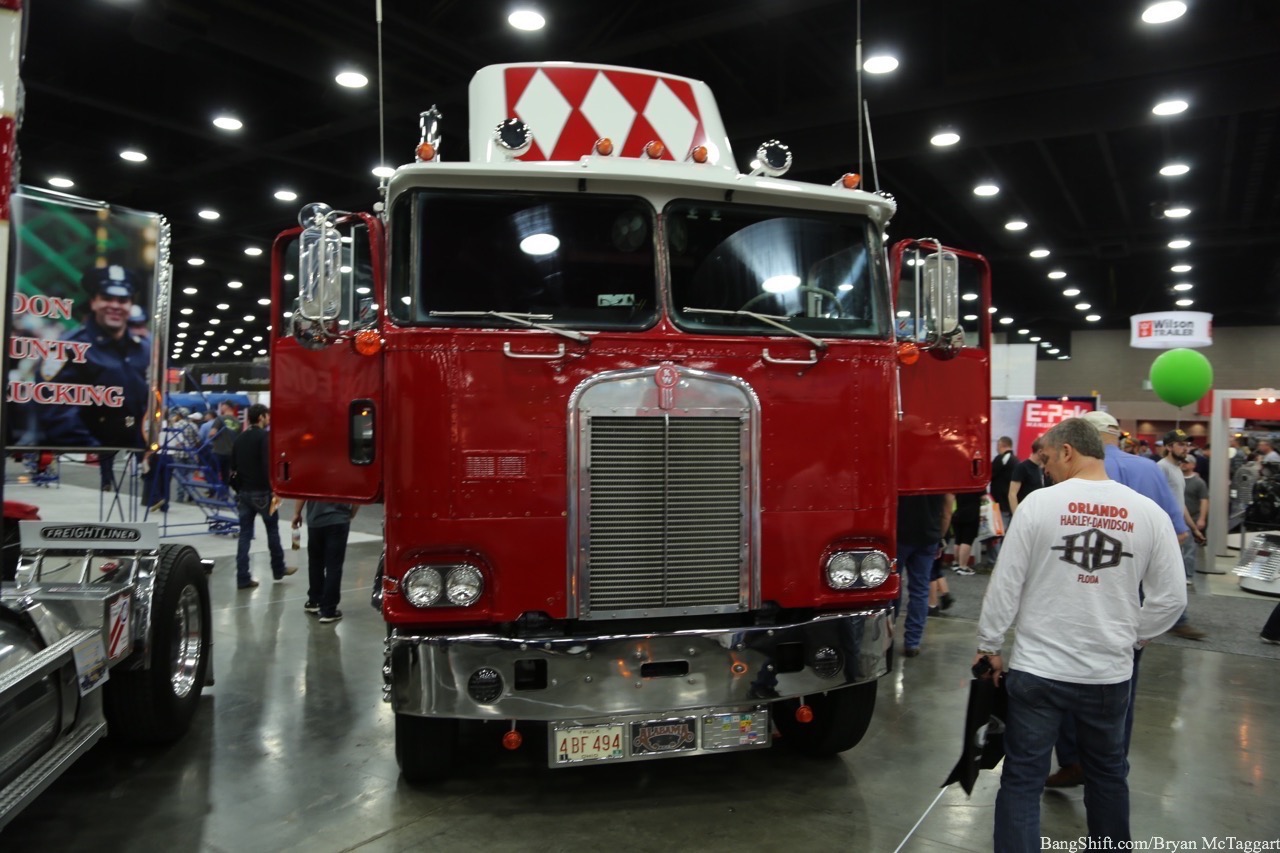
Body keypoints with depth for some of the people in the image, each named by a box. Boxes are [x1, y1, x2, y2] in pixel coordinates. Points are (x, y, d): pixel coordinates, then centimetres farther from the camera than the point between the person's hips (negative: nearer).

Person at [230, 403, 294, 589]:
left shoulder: (240, 438, 11)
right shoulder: (264, 437, -11)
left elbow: (233, 467, 13)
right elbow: (268, 466, -20)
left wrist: (238, 488, 19)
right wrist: (273, 489, -17)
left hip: (243, 492, 6)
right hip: (261, 492, -6)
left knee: (245, 534, 5)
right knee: (272, 530, 10)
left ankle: (243, 578, 3)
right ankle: (278, 569, 22)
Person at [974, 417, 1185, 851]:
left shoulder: (1038, 503, -11)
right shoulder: (1149, 512, -3)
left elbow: (1005, 584, -8)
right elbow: (1171, 598, 1)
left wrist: (989, 645, 3)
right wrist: (1128, 636, 15)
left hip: (1038, 669, -3)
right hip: (1109, 671, 3)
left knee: (1022, 778, 5)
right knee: (1108, 773, 23)